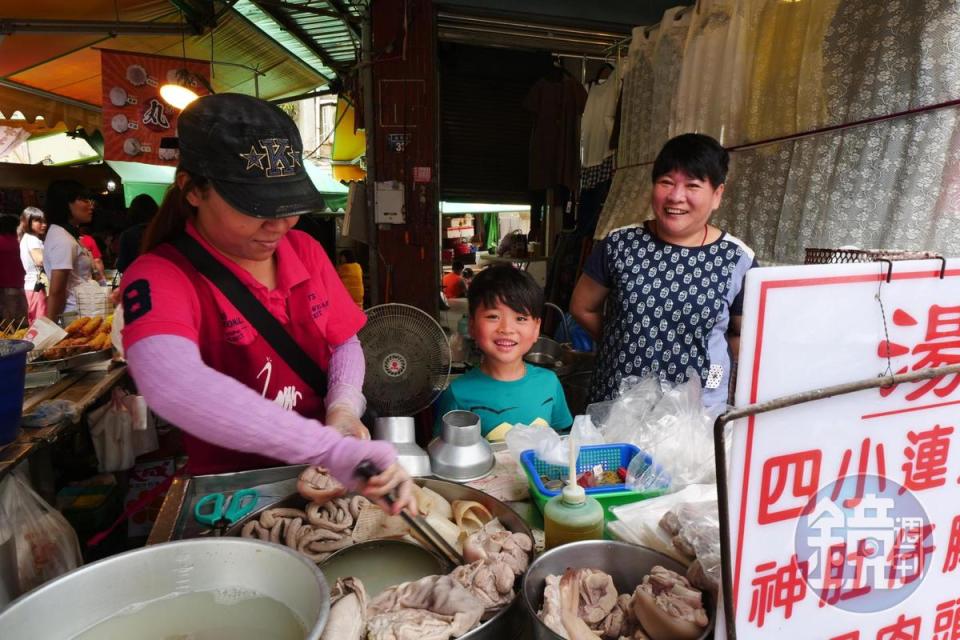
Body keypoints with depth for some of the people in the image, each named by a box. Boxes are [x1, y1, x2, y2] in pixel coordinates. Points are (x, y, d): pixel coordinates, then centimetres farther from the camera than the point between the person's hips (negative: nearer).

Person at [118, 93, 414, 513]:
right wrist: (331, 449, -42)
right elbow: (170, 383, -35)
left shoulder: (305, 250, 0)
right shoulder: (159, 277, -15)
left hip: (322, 479, 3)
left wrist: (344, 407, -11)